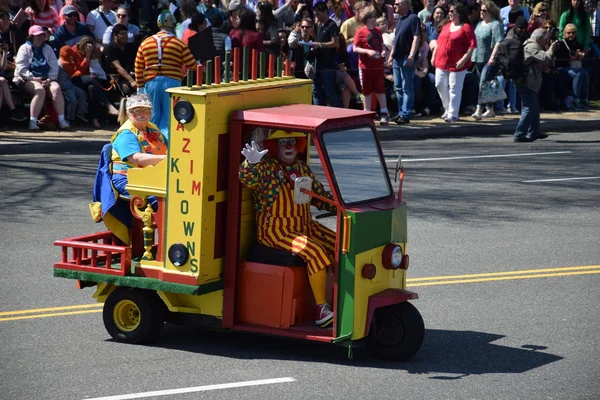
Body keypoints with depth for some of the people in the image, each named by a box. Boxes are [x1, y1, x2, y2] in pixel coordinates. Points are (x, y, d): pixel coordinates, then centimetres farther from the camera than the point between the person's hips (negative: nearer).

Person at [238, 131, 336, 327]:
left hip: (305, 226, 8)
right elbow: (247, 178, -28)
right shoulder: (267, 167, -8)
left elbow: (319, 195, 21)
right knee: (315, 252, -27)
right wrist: (251, 163, -49)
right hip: (274, 230, -8)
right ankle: (321, 309, -24)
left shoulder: (301, 167, 14)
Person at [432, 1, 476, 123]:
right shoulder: (446, 27, 15)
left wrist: (464, 59, -20)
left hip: (457, 64, -7)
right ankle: (447, 109, 25)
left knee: (454, 89, -3)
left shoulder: (466, 28, -8)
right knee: (440, 85, 9)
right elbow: (439, 43, 20)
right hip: (442, 63, 7)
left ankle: (453, 114, 2)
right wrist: (434, 56, 12)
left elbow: (472, 46, -12)